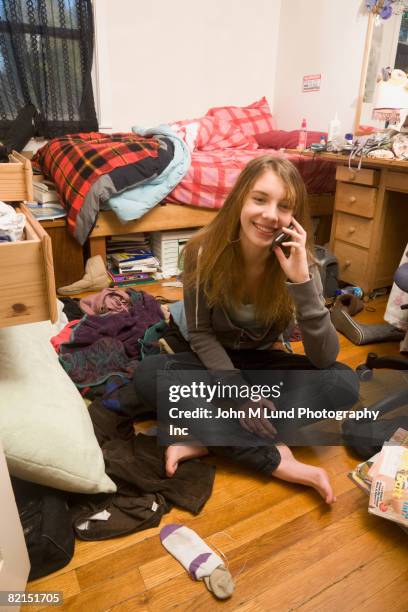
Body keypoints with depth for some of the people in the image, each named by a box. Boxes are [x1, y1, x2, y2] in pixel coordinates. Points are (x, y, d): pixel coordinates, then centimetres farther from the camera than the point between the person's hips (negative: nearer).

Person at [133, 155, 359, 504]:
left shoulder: (299, 260, -18)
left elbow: (324, 359, -24)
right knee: (148, 376, -29)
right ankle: (274, 459, -25)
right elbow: (200, 334, -13)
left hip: (265, 363, 1)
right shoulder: (204, 251, -21)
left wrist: (301, 281, -36)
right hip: (217, 363, 0)